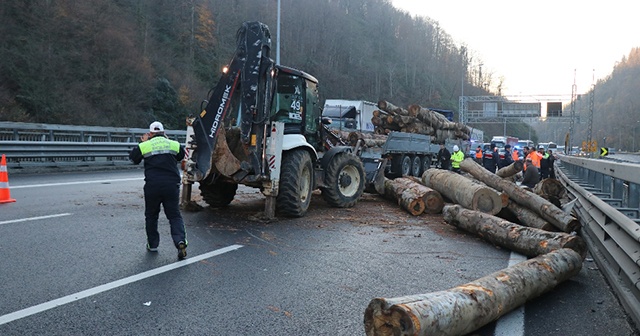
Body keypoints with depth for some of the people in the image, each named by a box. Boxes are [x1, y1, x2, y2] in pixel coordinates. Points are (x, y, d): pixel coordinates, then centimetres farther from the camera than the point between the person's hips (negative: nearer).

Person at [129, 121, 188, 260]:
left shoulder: (145, 146, 0)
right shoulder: (174, 144, 5)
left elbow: (133, 158, 15)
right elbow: (181, 155, 24)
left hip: (152, 186, -1)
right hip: (172, 185, 1)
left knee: (151, 215, 18)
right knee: (175, 215, 5)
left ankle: (152, 244, 23)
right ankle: (180, 240, -18)